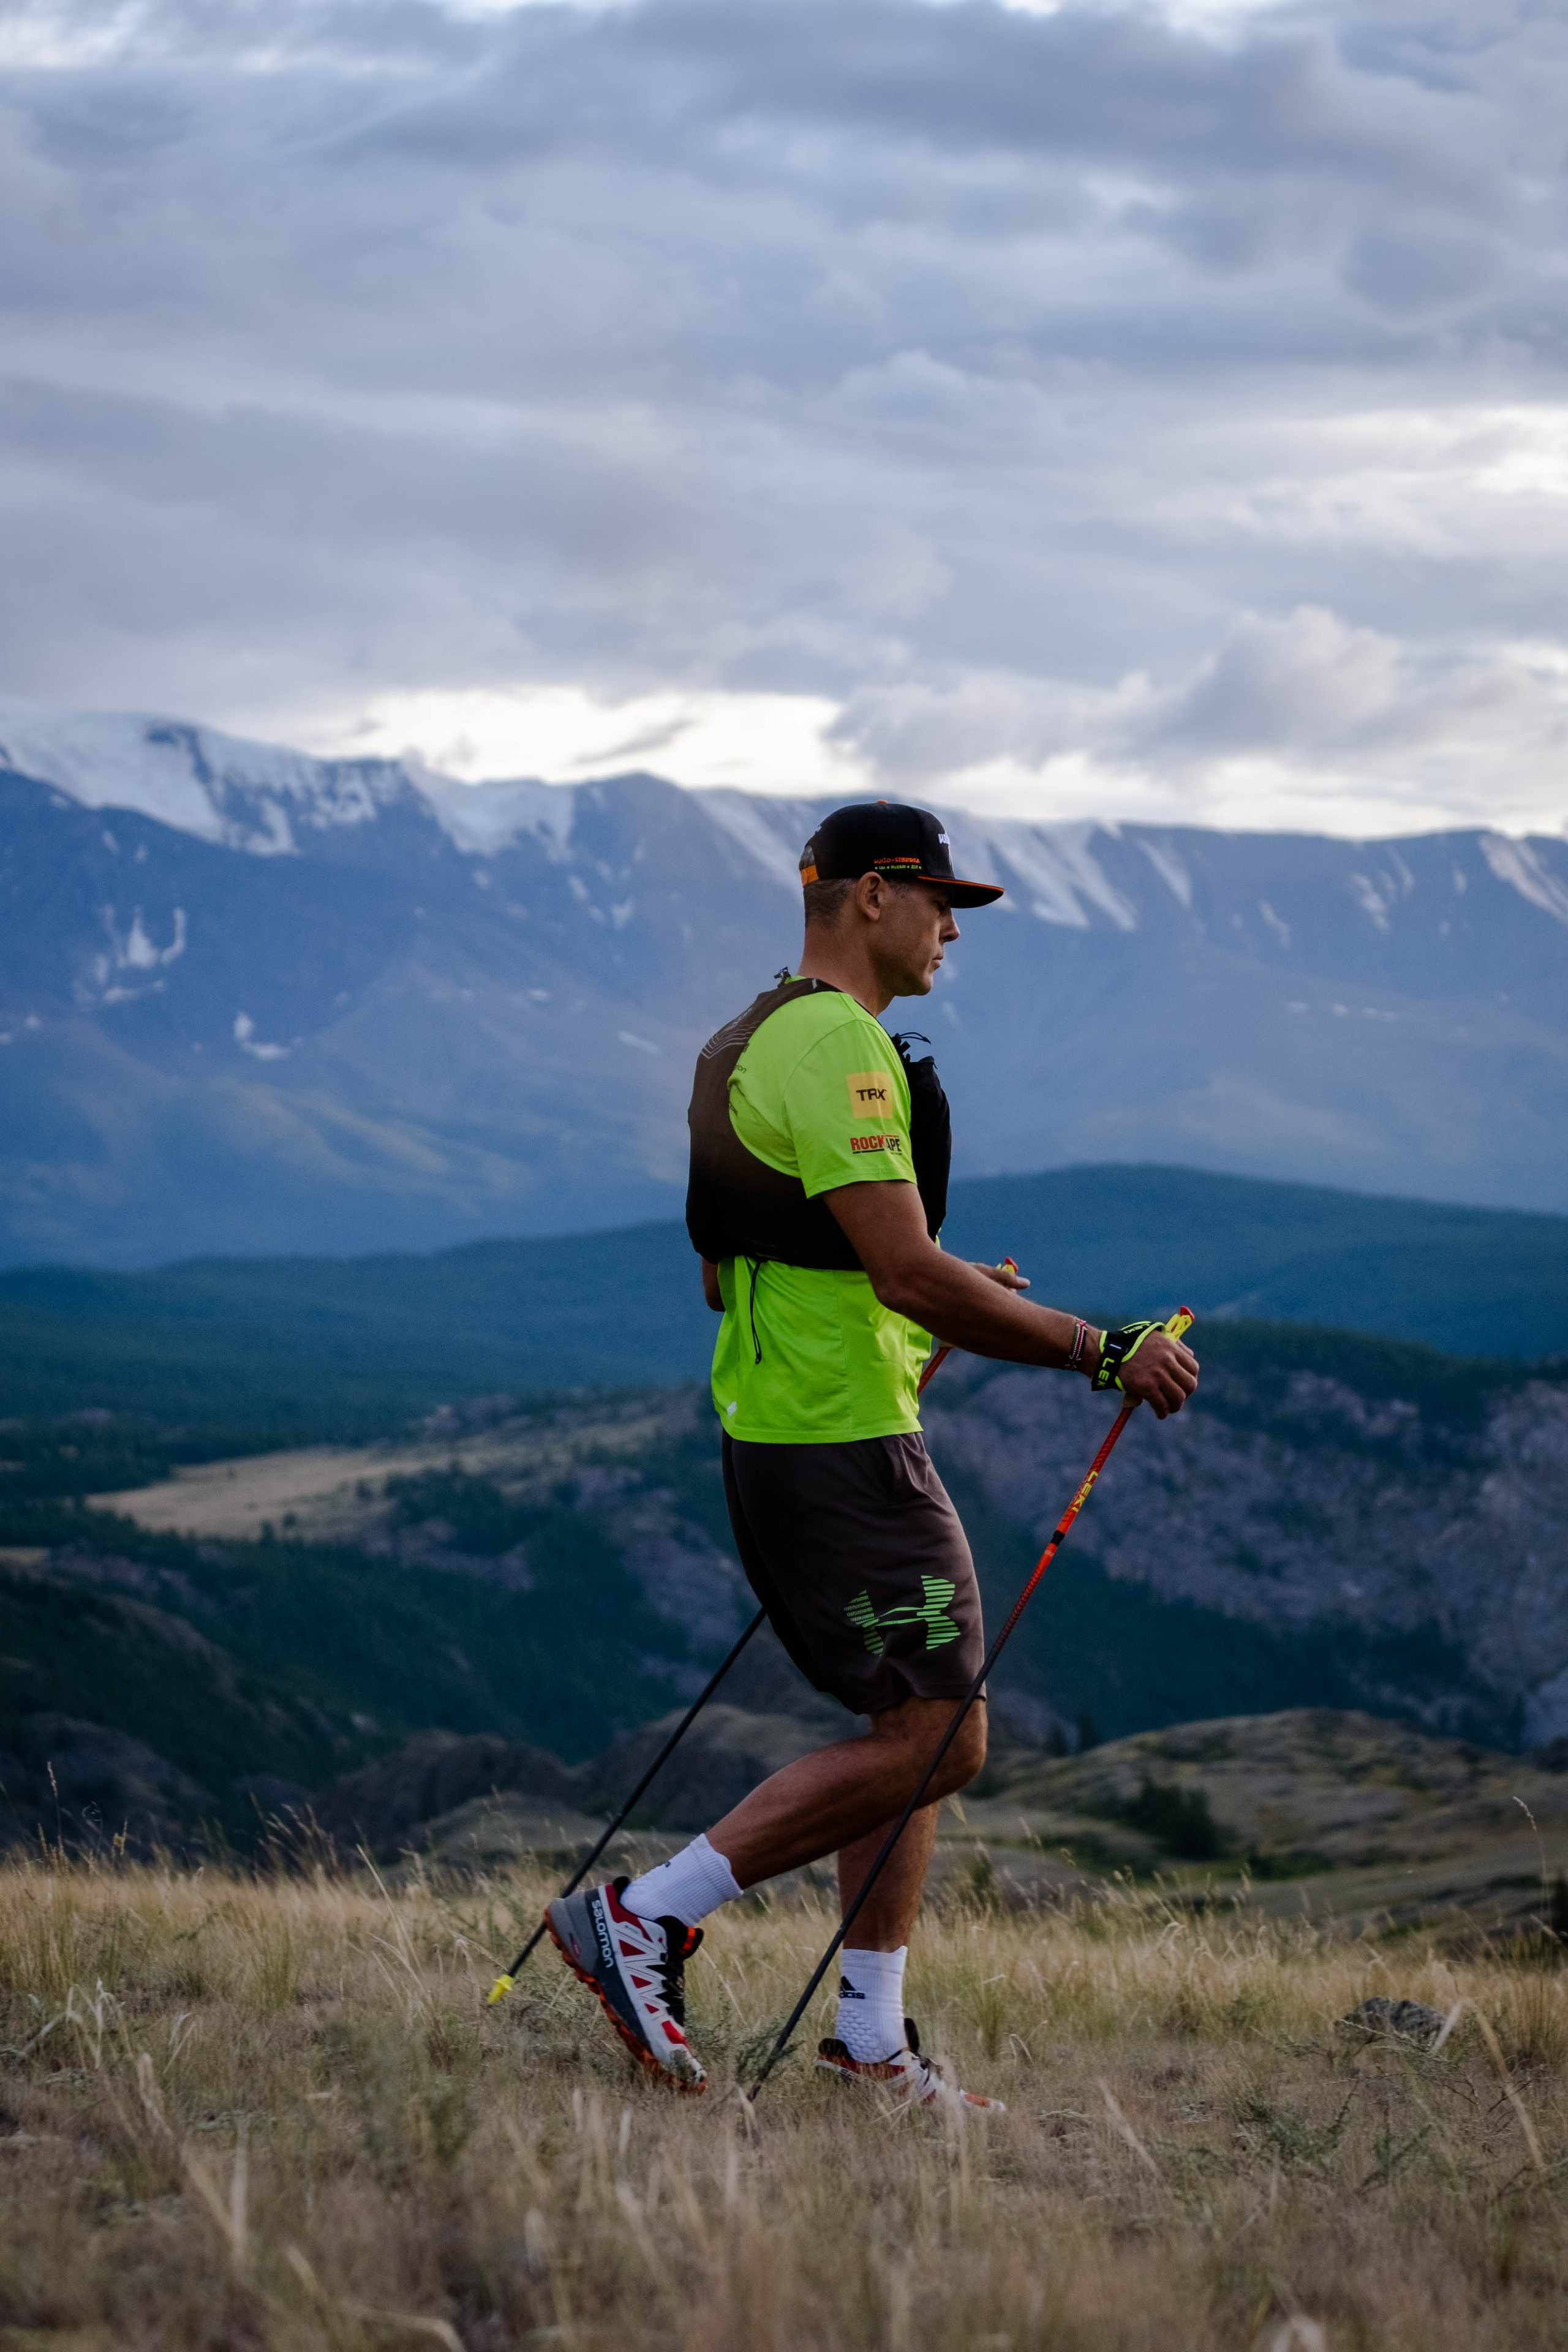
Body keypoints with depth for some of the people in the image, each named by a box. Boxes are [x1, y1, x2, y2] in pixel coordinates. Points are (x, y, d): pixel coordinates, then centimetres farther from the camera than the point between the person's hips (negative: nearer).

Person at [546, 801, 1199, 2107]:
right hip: (845, 1447, -11)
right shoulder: (838, 1045, -16)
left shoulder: (750, 1041, 18)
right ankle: (645, 1915, -6)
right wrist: (1102, 1351, -18)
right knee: (936, 1738, -7)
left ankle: (872, 2046, 13)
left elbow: (728, 1273, 24)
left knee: (916, 1730, 13)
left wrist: (947, 1299, 24)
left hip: (772, 1434, 11)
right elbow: (907, 1272, -24)